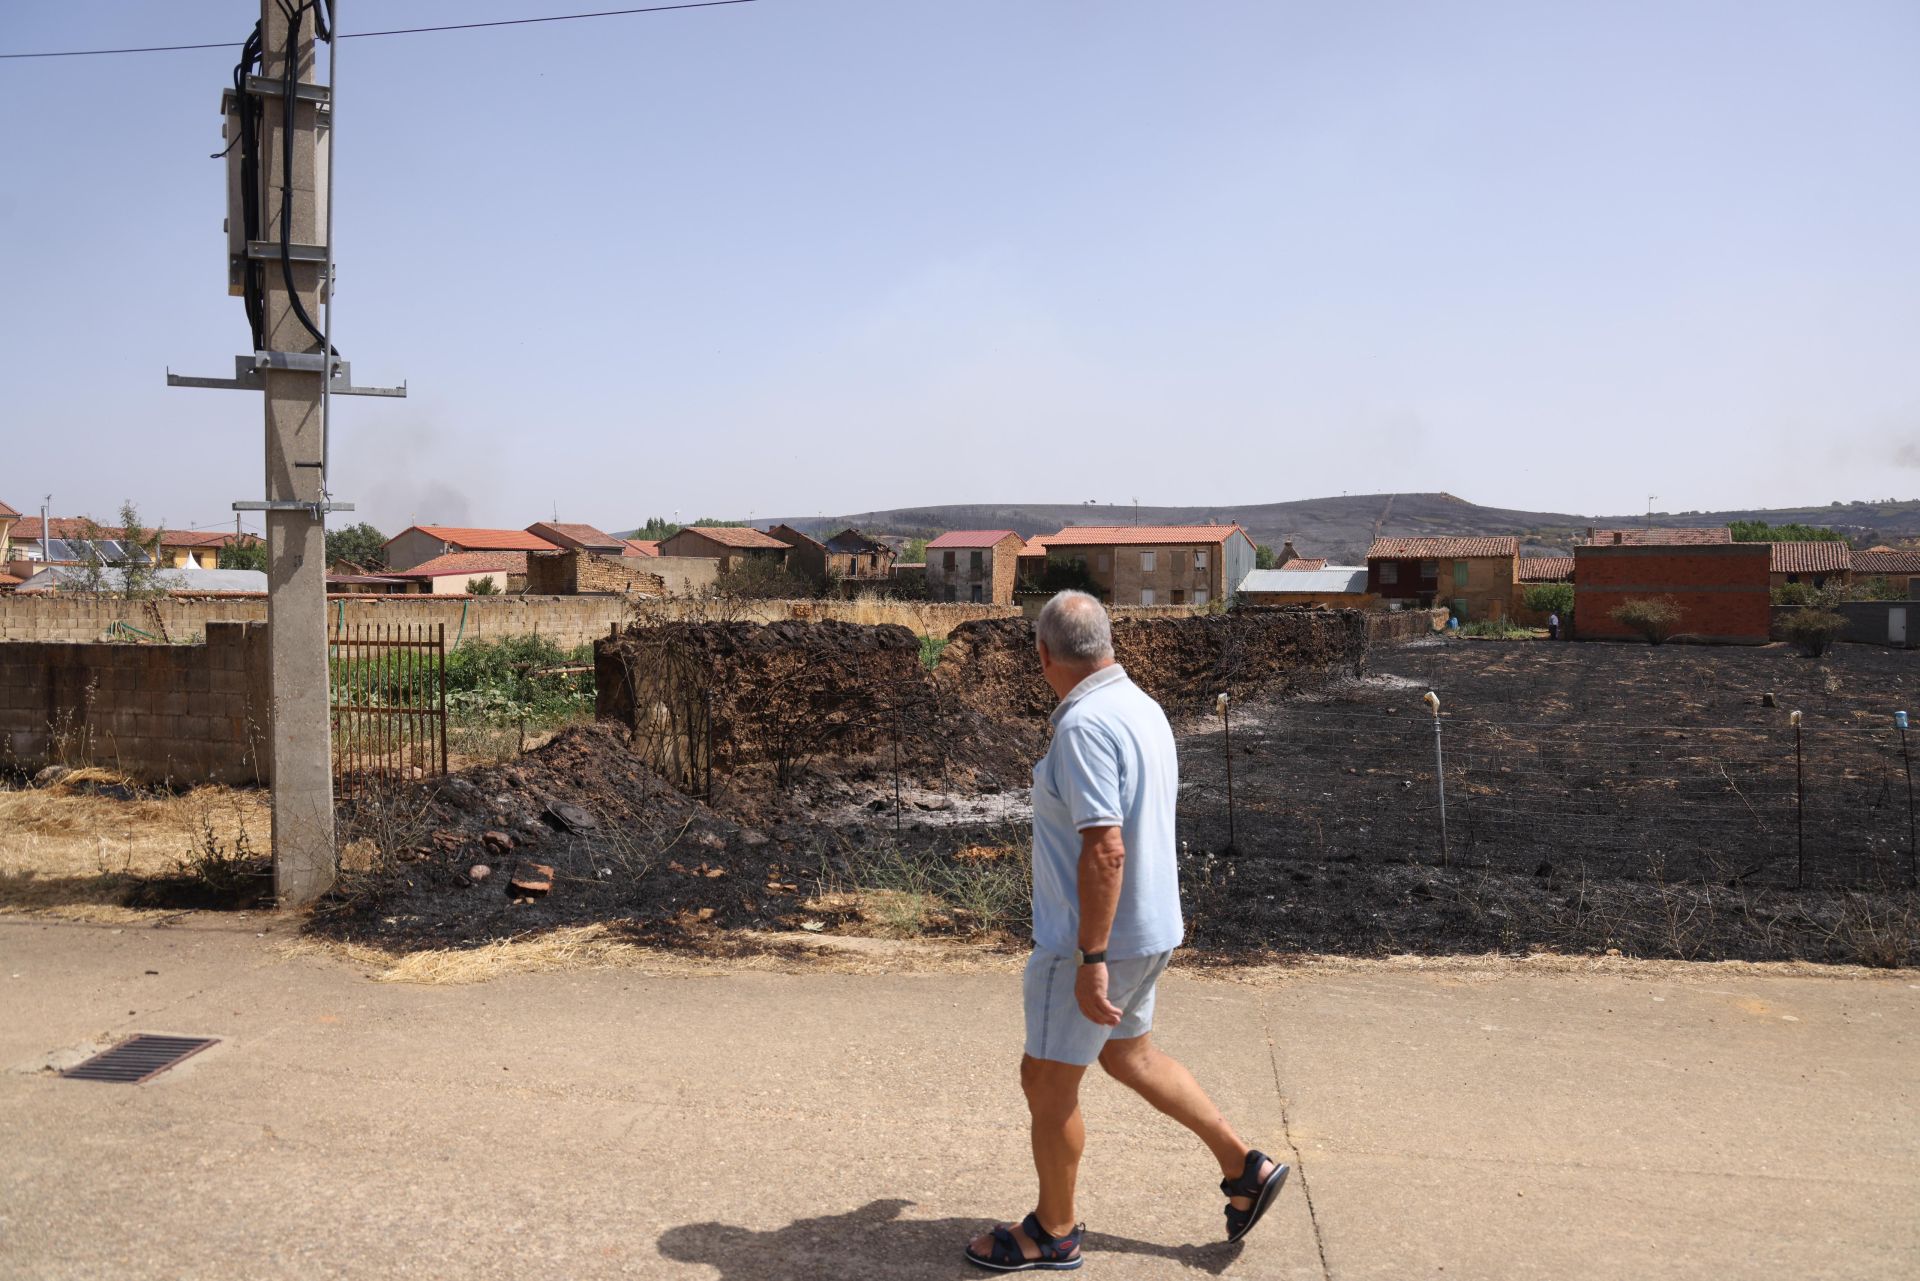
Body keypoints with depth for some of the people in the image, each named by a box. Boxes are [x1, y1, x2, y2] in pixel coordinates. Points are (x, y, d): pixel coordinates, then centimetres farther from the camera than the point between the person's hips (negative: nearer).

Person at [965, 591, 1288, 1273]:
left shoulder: (1084, 724, -24)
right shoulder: (1143, 707, 6)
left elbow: (1105, 850, -29)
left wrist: (1091, 960, -25)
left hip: (1098, 938, -9)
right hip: (1149, 926, 9)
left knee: (1047, 1082, 8)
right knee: (1128, 1053, 27)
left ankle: (1054, 1231, 26)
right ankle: (1244, 1165, 32)